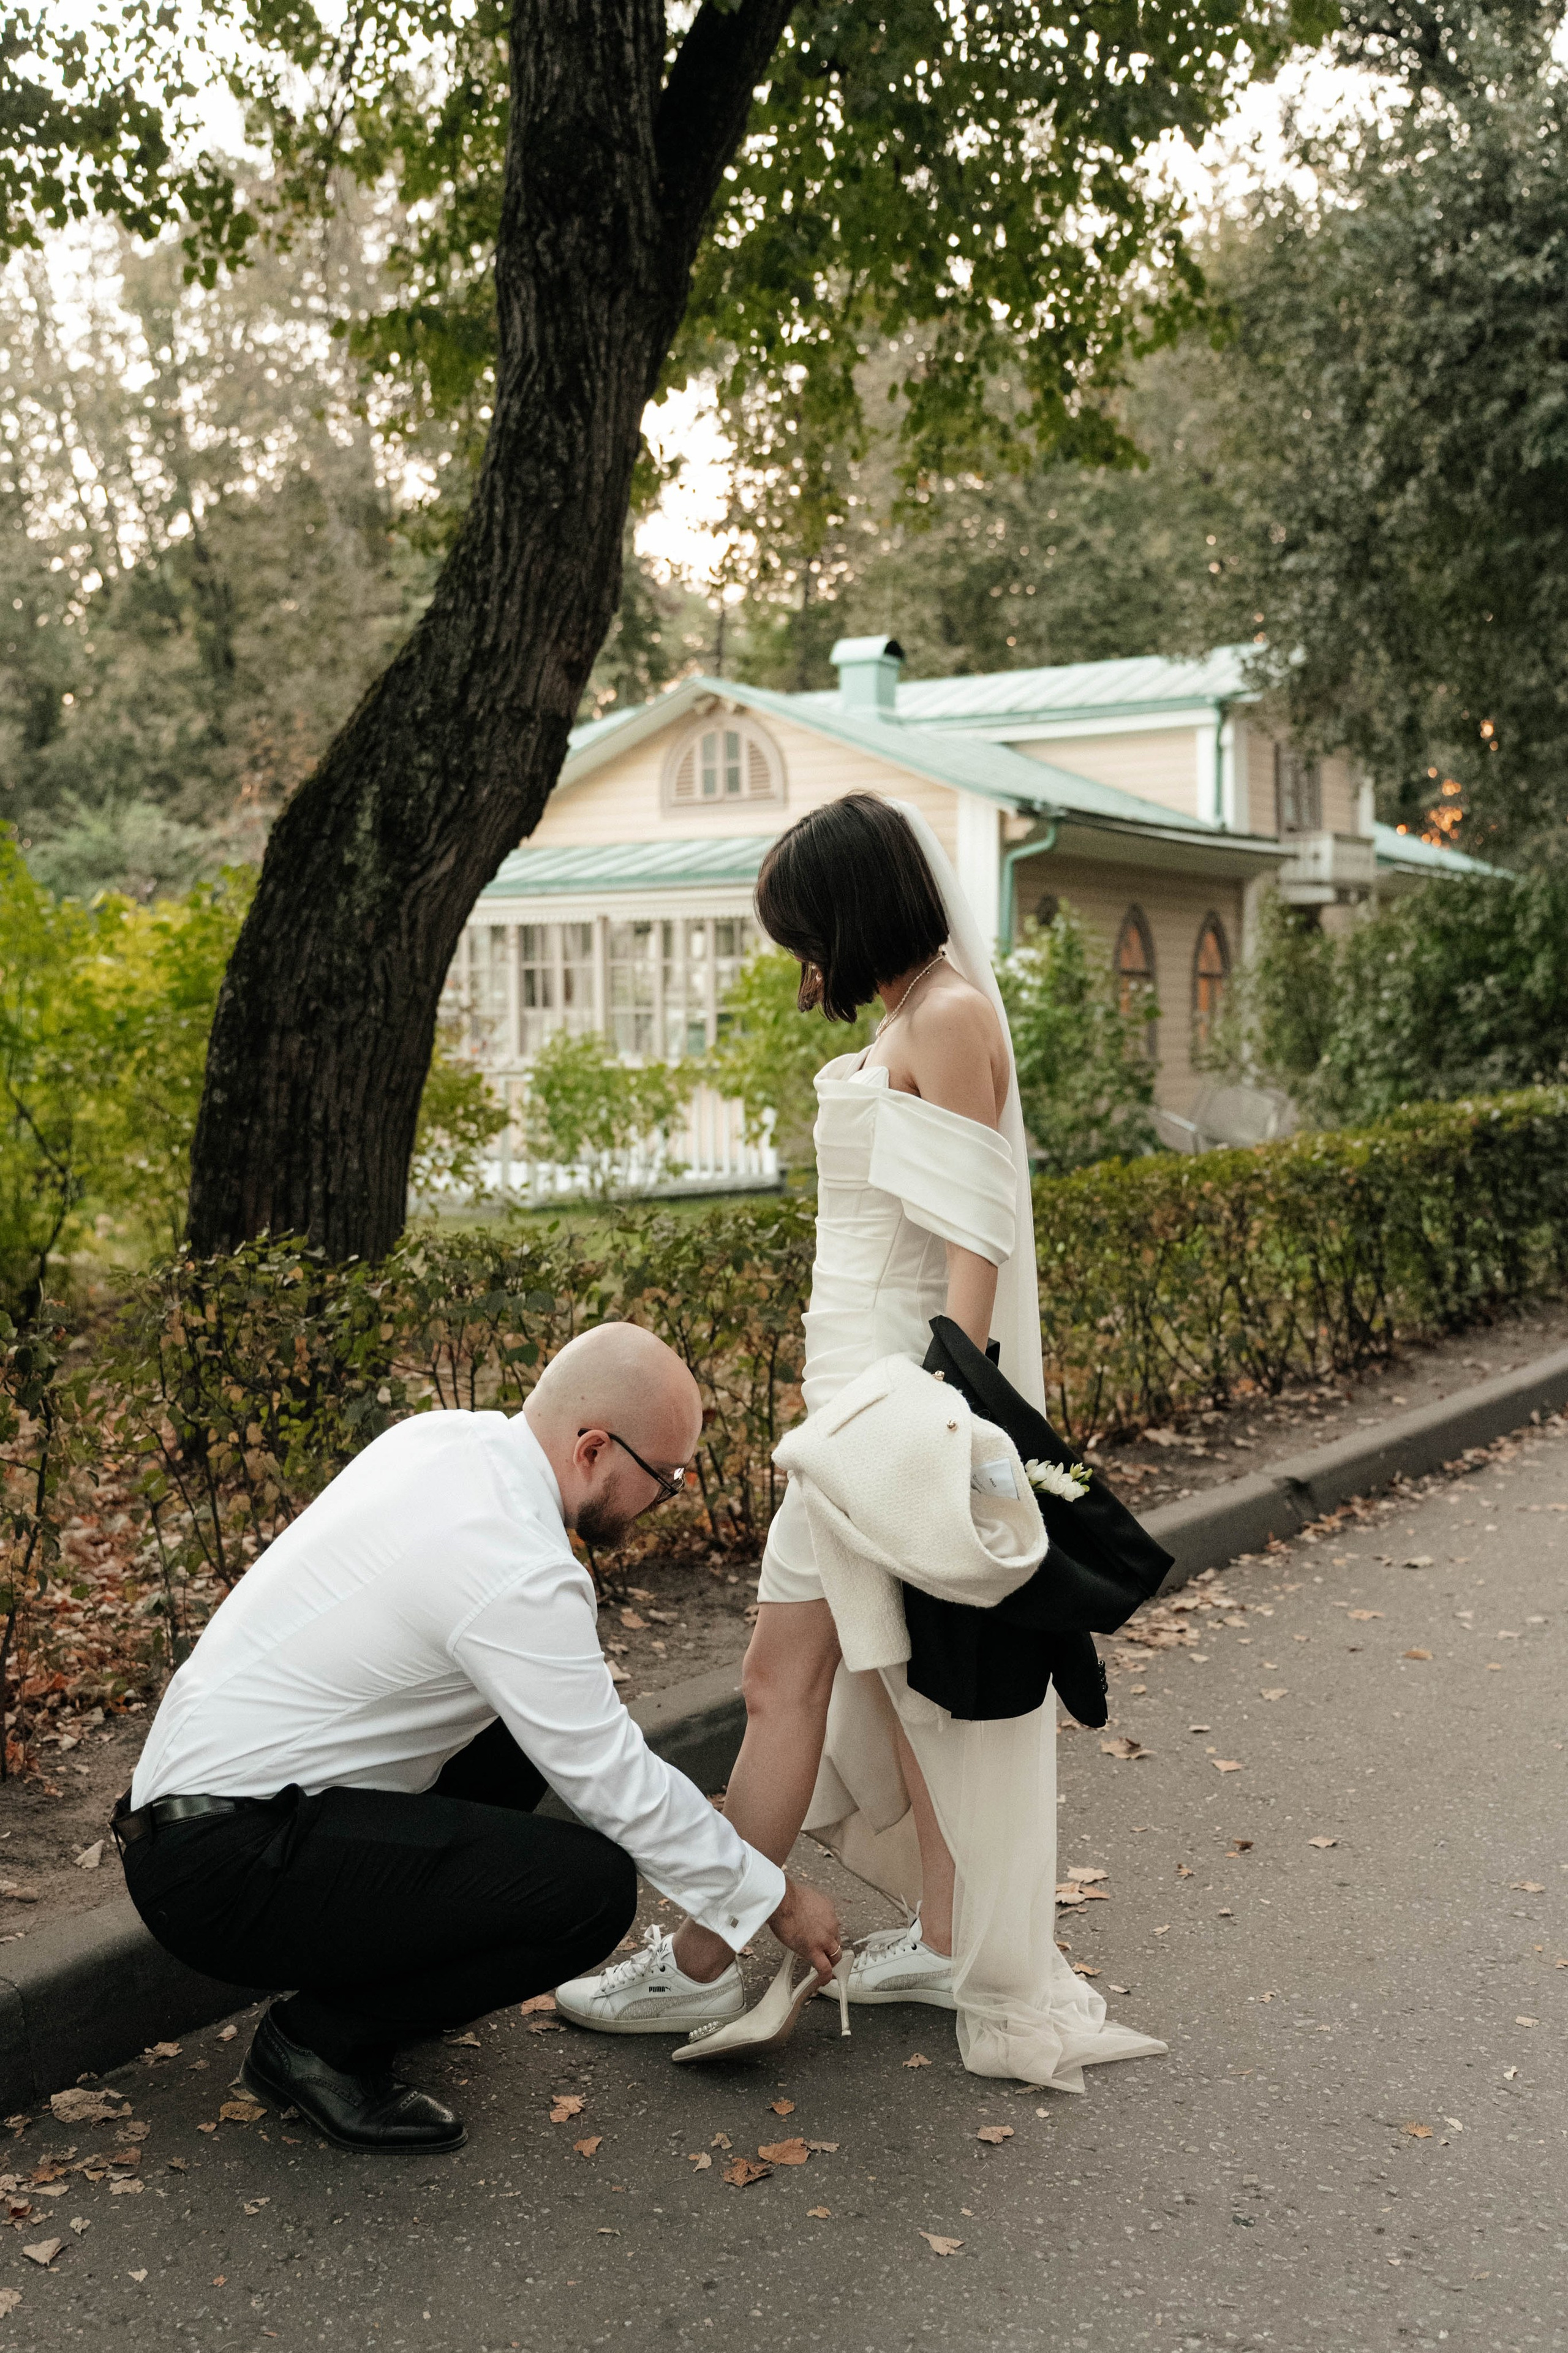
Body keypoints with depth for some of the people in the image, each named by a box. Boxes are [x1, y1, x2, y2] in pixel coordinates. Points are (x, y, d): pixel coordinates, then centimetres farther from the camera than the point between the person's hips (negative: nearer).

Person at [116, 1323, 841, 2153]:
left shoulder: (441, 1435, 2)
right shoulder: (514, 1569, -24)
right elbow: (617, 1787, -17)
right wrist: (775, 1899, -5)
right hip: (222, 1870, -10)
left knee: (529, 1724, 17)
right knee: (590, 1887, -19)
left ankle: (373, 1951, 18)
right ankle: (321, 2041, -1)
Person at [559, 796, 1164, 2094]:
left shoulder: (949, 1018, -14)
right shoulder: (916, 1015, 15)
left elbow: (972, 1240, -20)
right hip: (866, 1374, 10)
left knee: (785, 1672, -2)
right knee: (895, 1670, 15)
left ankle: (700, 1963, 9)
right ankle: (945, 1940, 25)